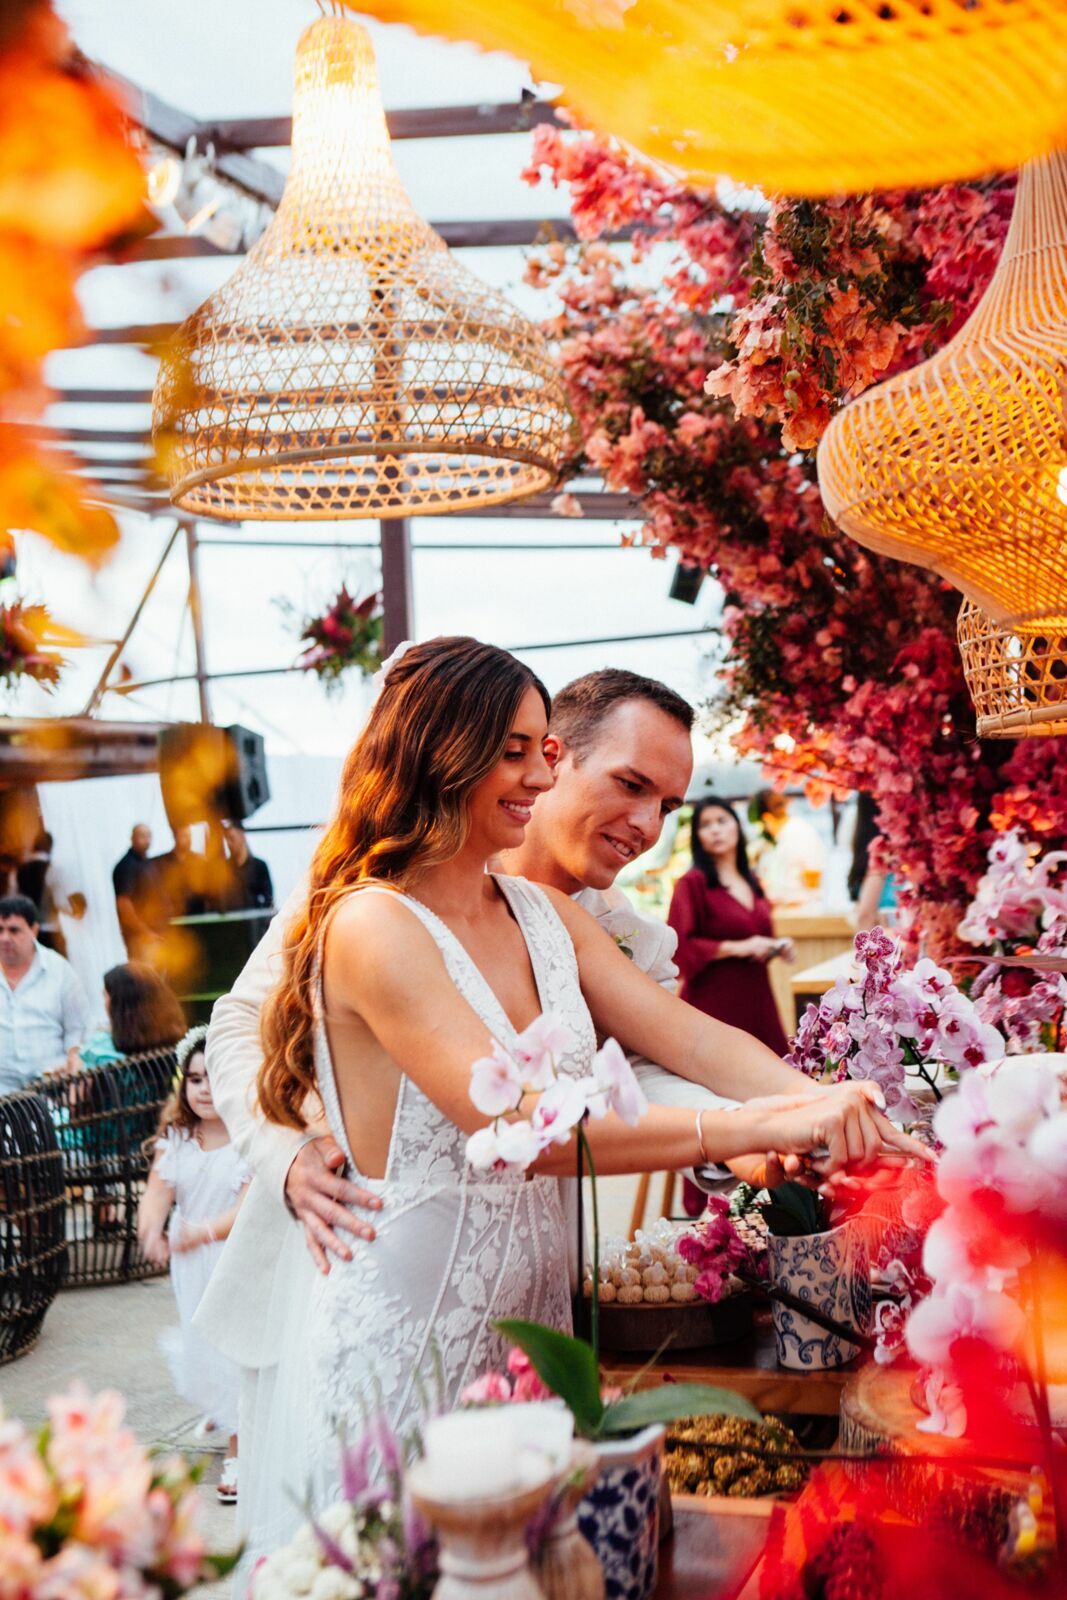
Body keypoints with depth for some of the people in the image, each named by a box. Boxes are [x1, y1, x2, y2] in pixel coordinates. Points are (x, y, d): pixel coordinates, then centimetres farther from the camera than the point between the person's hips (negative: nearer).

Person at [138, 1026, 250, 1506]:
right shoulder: (175, 1138, 0)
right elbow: (159, 1191, -8)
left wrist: (206, 1231, -42)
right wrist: (151, 1232, -29)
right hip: (192, 1268, 5)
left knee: (237, 1353, -4)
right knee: (200, 1345, 18)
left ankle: (239, 1453, 9)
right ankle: (221, 1407, 50)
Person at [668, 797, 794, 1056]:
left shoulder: (751, 881, 16)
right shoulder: (692, 883, -4)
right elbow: (679, 945, -14)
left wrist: (777, 946, 9)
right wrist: (736, 948, -16)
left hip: (756, 998, 6)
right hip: (715, 1003, -6)